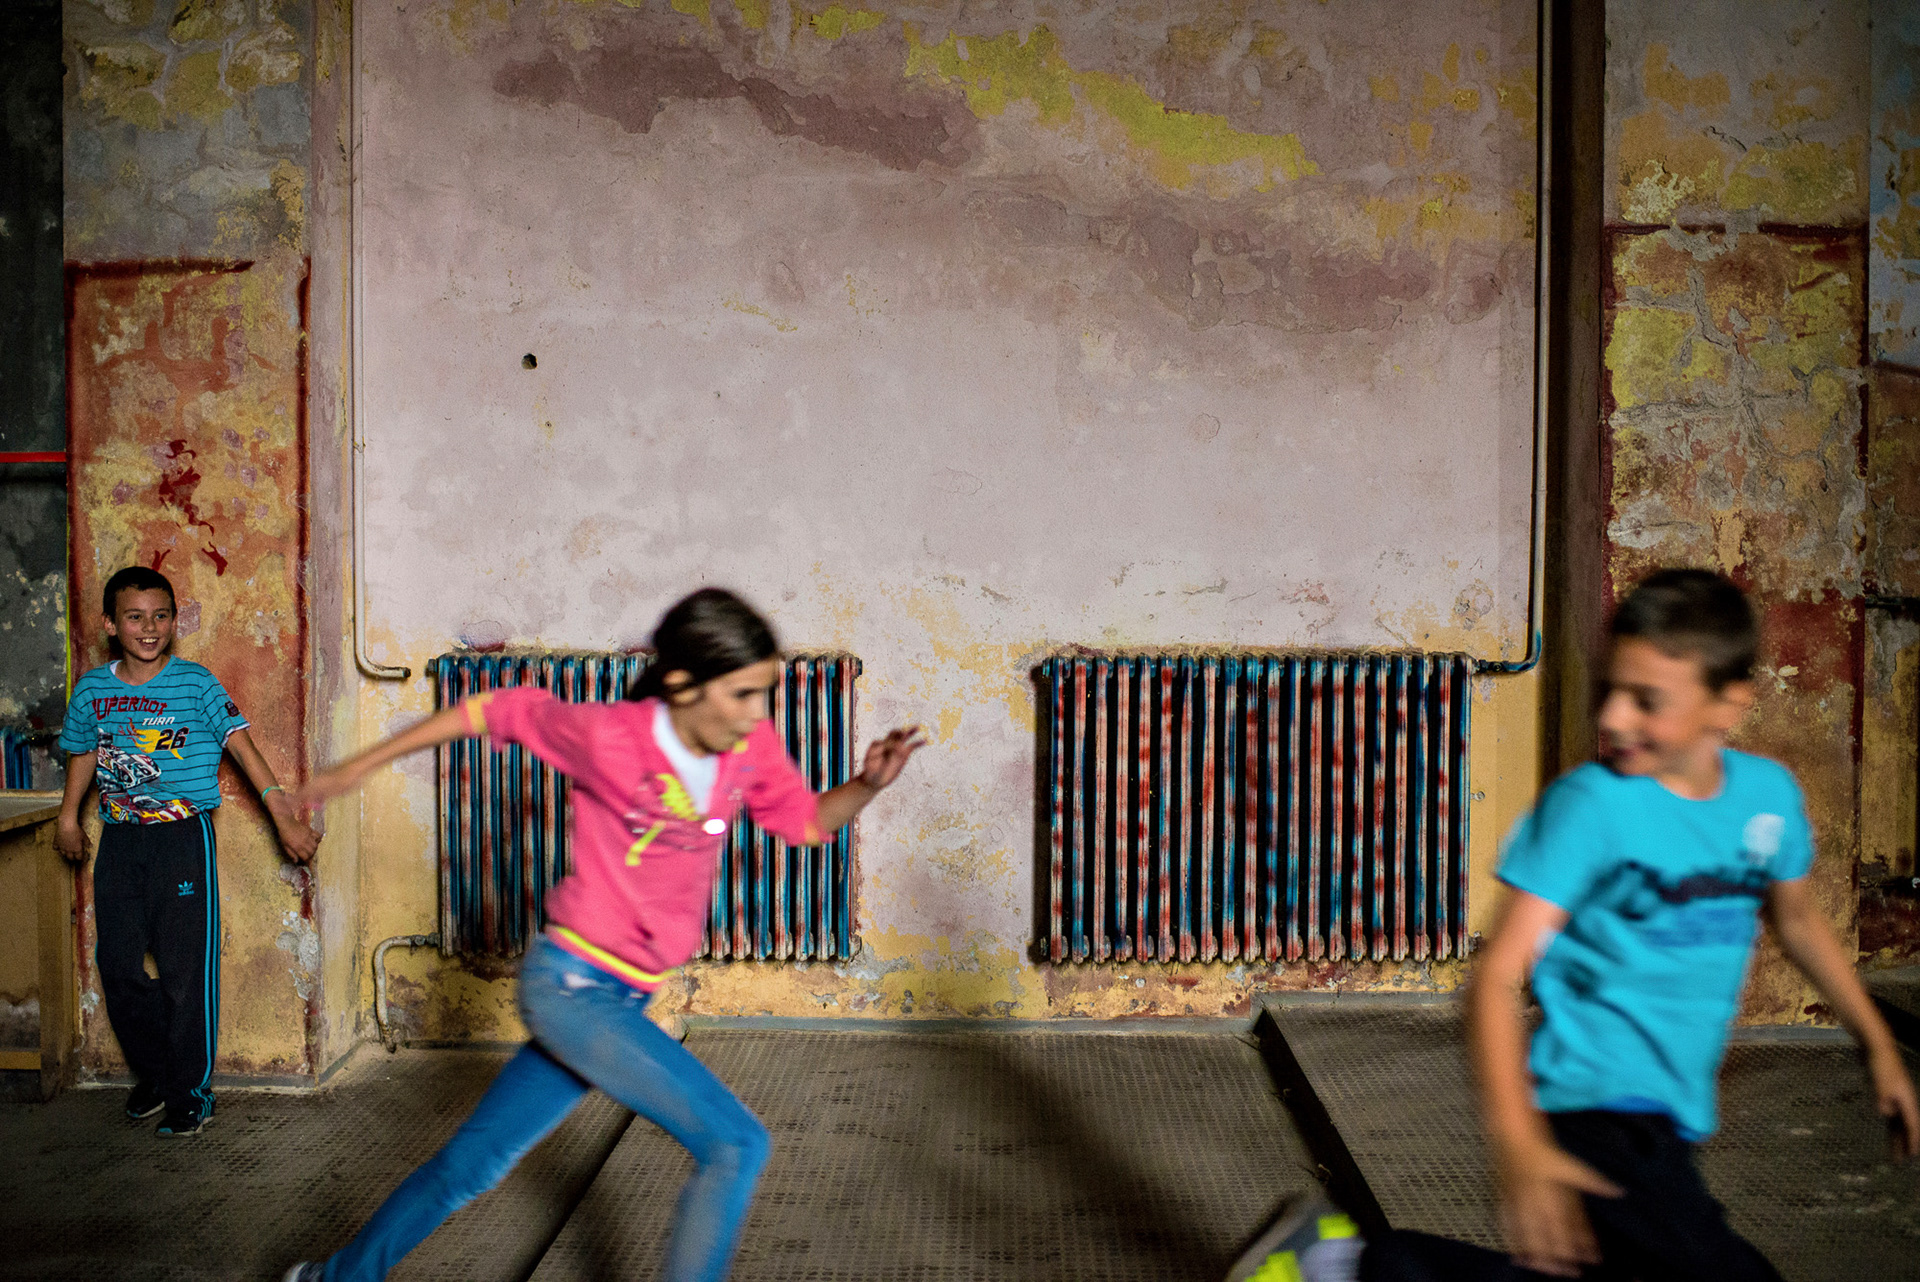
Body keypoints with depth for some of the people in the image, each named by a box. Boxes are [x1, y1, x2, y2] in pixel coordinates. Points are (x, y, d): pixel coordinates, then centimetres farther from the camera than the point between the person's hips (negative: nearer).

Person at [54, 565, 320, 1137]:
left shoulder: (197, 684, -7)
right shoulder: (92, 689, 5)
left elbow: (242, 745, -11)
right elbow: (84, 753, 20)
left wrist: (284, 815, -19)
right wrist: (68, 817, 22)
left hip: (183, 838, -4)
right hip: (119, 840, 4)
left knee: (185, 971, -1)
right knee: (118, 966, 8)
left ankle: (190, 1091, 13)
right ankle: (153, 1073, 29)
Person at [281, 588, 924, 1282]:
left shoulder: (750, 745, -3)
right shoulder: (607, 735, -19)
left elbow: (808, 822, 10)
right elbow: (498, 708, -5)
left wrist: (868, 783, -11)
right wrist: (359, 765, 4)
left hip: (618, 1001, 7)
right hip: (571, 986, -7)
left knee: (474, 1162, 19)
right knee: (736, 1145, -10)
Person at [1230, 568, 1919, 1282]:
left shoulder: (1768, 793, 2)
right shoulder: (1592, 803, -17)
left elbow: (1796, 918, 24)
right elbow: (1498, 975, -22)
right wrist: (1517, 1142, -34)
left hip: (1671, 1115, 7)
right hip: (1596, 1106, -7)